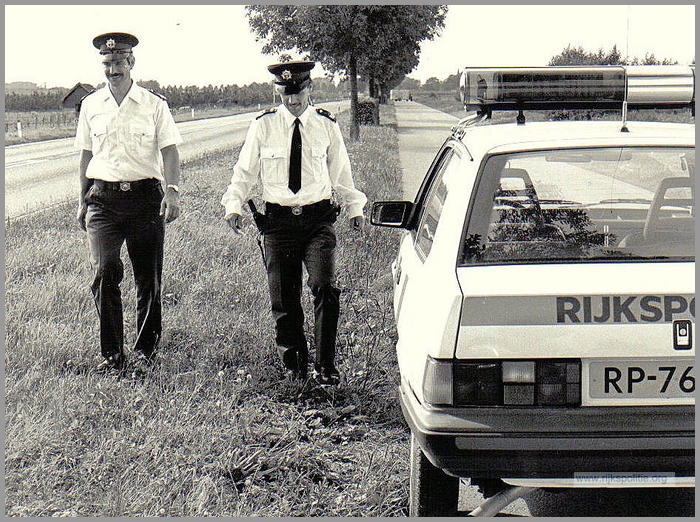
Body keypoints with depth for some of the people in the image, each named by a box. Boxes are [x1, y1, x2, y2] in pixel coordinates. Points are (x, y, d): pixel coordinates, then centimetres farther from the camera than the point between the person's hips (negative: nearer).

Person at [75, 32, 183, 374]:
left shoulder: (154, 105, 2)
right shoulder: (91, 106, 10)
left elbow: (169, 151, -4)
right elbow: (86, 154, 16)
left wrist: (172, 190, -20)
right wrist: (83, 200, 16)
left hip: (145, 195, -1)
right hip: (103, 198, 1)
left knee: (148, 276, 3)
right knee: (104, 271, -13)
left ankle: (145, 349, 20)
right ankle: (111, 353, -3)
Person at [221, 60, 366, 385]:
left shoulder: (326, 125, 6)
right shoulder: (263, 126, 4)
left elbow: (340, 173, 17)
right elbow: (244, 172, 10)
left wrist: (354, 208, 10)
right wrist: (234, 205, -4)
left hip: (319, 219, 0)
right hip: (279, 221, 1)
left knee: (325, 287, -18)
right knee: (283, 298, 2)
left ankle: (325, 367, -8)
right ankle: (294, 364, 22)